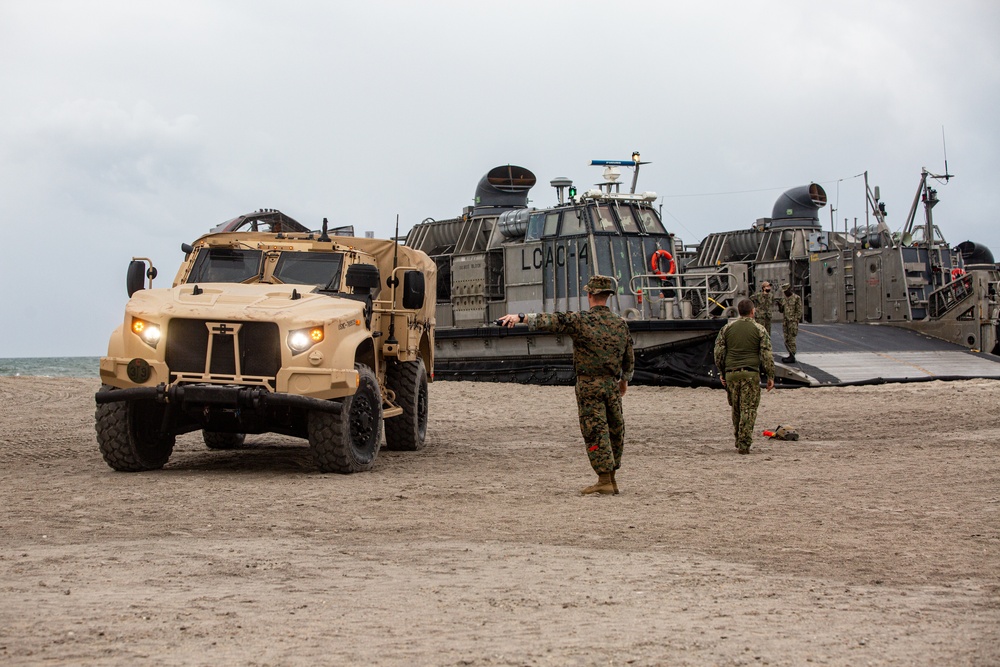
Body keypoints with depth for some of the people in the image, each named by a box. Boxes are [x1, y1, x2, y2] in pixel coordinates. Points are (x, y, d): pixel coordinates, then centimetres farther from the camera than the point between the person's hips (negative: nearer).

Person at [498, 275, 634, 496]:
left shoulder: (581, 320, -10)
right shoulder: (621, 324, 6)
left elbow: (551, 320, -20)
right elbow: (629, 360, 14)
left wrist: (520, 317, -24)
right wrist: (624, 380, 31)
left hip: (588, 384, -4)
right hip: (612, 384, 4)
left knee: (594, 432, -2)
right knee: (615, 430, 14)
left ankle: (605, 481, -5)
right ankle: (611, 478, 20)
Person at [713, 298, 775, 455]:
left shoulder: (727, 328, 8)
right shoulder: (759, 330, 0)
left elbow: (718, 352, 8)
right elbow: (766, 355, -3)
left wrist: (722, 372, 17)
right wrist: (770, 376, 2)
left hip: (731, 373, 3)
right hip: (751, 373, -3)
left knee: (736, 409, 15)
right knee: (749, 409, -2)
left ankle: (738, 440, 22)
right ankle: (744, 444, -7)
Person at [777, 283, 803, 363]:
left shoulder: (797, 298, -5)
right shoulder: (783, 299, 14)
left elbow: (799, 311, -8)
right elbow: (781, 310, 18)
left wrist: (795, 321, -14)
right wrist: (779, 305, -3)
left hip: (792, 321, -7)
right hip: (785, 321, 7)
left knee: (791, 339, -10)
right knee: (786, 339, 7)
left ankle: (792, 357, -9)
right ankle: (790, 355, 15)